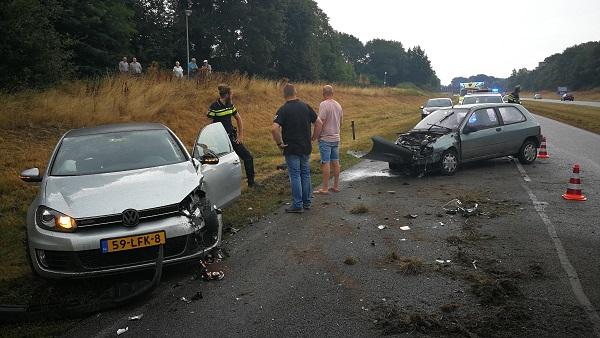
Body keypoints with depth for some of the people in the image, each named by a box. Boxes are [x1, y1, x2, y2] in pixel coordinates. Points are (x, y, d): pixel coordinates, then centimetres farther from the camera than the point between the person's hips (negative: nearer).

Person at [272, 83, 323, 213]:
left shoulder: (283, 109, -11)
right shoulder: (305, 106, 2)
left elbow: (274, 129, -24)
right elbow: (319, 123, 5)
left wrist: (280, 143, -11)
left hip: (291, 149, -4)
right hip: (306, 148, 5)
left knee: (295, 176, 1)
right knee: (306, 174, 14)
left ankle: (297, 205, 5)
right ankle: (307, 203, 22)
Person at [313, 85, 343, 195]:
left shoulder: (324, 104, -14)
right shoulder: (338, 105, 9)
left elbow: (321, 122, -19)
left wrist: (315, 136, -10)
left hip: (325, 138, -7)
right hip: (336, 138, 7)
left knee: (325, 163, -4)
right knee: (335, 162, 11)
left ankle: (325, 188, -1)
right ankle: (336, 186, 18)